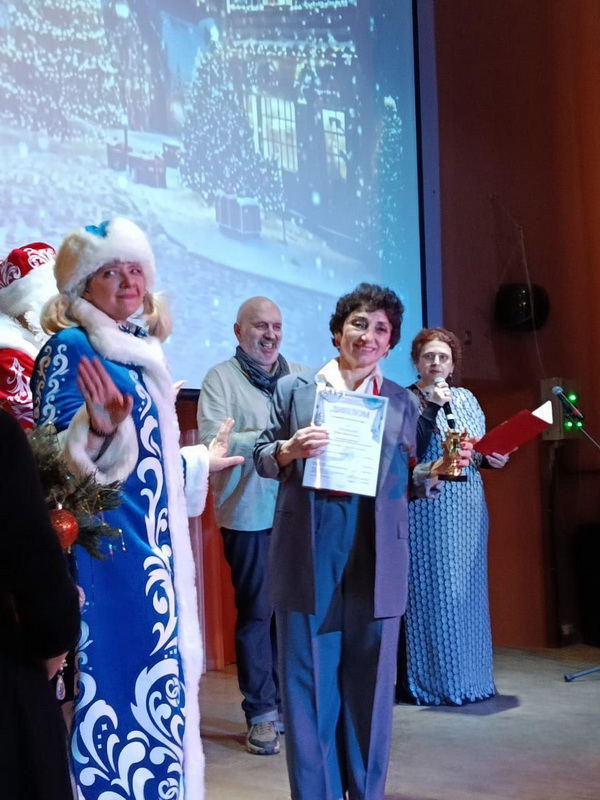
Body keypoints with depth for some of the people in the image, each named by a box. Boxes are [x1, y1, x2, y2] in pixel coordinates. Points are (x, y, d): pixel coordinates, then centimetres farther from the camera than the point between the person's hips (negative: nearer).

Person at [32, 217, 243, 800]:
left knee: (156, 680, 13)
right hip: (105, 548, -8)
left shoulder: (141, 350, 14)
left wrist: (198, 462, 32)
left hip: (154, 545, 9)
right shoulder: (70, 347, -10)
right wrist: (100, 428, -36)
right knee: (116, 680, -5)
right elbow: (57, 458, -17)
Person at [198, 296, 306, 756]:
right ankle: (262, 714, 13)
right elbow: (211, 441, -13)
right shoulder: (221, 378, 0)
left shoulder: (303, 377, 12)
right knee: (256, 611, 3)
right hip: (248, 513, -3)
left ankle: (289, 705, 21)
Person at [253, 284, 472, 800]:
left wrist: (439, 468, -6)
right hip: (308, 554, -1)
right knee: (309, 680, 3)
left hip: (376, 558, 2)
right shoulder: (294, 389, 6)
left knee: (371, 682, 9)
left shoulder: (403, 403, 10)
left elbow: (406, 484, 13)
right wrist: (287, 451, -13)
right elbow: (263, 457, 8)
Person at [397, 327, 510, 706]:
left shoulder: (467, 399, 13)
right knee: (430, 591, -4)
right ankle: (428, 681, 4)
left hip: (468, 509, 5)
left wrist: (492, 459, -4)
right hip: (427, 511, -5)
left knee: (468, 589, 8)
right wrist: (430, 407, -20)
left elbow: (481, 451, 17)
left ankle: (470, 676, 18)